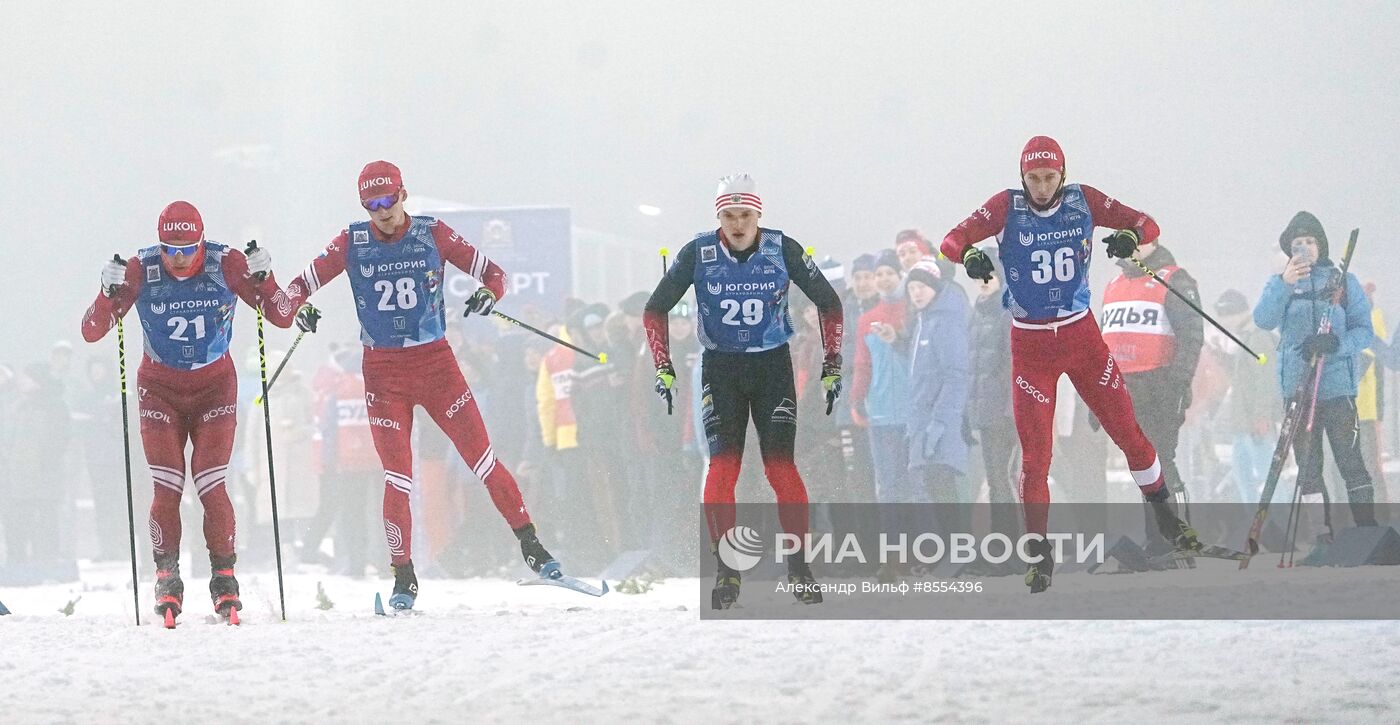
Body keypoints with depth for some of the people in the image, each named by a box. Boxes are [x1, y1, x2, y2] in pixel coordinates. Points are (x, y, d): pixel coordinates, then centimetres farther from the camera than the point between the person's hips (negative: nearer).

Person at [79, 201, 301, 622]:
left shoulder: (226, 265, -15)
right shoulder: (141, 271, -16)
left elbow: (282, 317, -12)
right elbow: (91, 332, -15)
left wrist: (262, 278, -29)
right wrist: (109, 293, -33)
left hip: (215, 387, 0)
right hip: (160, 389, 0)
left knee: (211, 487, -10)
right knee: (167, 489, -10)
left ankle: (224, 578, 2)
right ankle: (167, 580, 0)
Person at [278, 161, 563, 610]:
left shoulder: (433, 235, -2)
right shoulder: (351, 244, 0)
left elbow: (492, 272, 1)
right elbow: (303, 284, 5)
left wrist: (489, 292, -21)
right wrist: (296, 304, -18)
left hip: (435, 363, 0)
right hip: (383, 371, 0)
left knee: (482, 459, -3)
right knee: (398, 479, -5)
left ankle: (531, 547, 7)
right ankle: (403, 578, 4)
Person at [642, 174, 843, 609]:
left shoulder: (782, 250, -10)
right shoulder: (698, 254, -9)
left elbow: (828, 303, 3)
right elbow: (655, 311, 1)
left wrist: (832, 364, -1)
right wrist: (663, 368, -7)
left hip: (773, 366, 0)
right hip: (720, 369, 0)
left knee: (781, 468, -10)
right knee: (723, 466, -13)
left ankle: (798, 567, 3)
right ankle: (727, 569, -5)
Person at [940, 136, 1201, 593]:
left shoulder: (1082, 201, -3)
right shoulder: (1006, 207, -8)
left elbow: (1147, 225, -3)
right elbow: (953, 239, -14)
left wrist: (1129, 236, -27)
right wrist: (969, 254, -38)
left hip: (1082, 334, 2)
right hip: (1030, 344, -2)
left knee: (1126, 429, 5)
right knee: (1035, 450, -5)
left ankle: (1165, 515, 25)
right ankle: (1038, 552, 4)